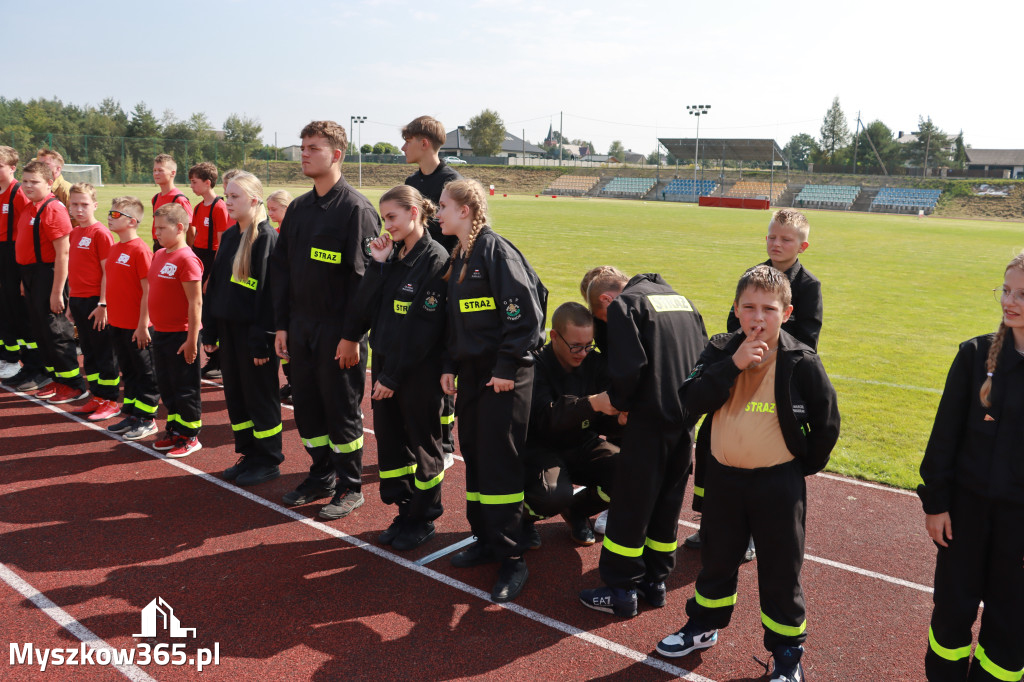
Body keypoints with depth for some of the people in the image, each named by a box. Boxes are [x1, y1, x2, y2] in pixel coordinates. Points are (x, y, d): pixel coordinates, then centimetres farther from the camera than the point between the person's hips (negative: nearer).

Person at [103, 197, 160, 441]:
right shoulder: (115, 248, 9)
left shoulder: (140, 250, -16)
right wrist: (109, 313, 14)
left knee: (145, 372, 4)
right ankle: (131, 414, 28)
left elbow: (147, 290, -17)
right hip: (117, 323, 8)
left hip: (137, 327, -8)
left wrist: (143, 324, -18)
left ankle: (146, 418, 13)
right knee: (128, 370, 17)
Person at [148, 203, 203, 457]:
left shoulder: (186, 259, -17)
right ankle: (174, 429, 30)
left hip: (180, 336, -9)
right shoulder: (159, 255, 9)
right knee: (165, 385, 17)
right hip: (160, 332, 9)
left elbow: (195, 303, -20)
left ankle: (190, 435, 15)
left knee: (184, 388, 3)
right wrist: (154, 327, 15)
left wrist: (191, 339, -21)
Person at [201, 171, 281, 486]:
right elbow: (214, 286, 14)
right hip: (228, 329, 8)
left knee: (260, 396, 2)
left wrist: (262, 340, -19)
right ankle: (249, 454, 27)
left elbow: (269, 292, -17)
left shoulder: (267, 237, -12)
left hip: (253, 331, -8)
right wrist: (209, 331, 11)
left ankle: (268, 461, 15)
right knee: (235, 395, 13)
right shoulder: (228, 237, 12)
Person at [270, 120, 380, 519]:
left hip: (338, 331, -7)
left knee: (342, 410, 3)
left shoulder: (356, 209, -11)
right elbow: (281, 269, 13)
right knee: (306, 406, 13)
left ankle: (350, 487, 19)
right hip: (300, 328, 7)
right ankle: (321, 477, 30)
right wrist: (281, 325, 8)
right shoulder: (298, 209, 11)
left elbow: (364, 276, -15)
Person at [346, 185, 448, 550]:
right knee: (390, 438, 13)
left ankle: (423, 519, 23)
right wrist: (378, 265, -7)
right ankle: (405, 511, 29)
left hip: (418, 372, -7)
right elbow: (366, 310, 1)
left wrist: (393, 376, -17)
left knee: (422, 442, 7)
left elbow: (425, 328, -18)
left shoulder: (435, 260, -13)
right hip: (384, 362, 7)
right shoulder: (391, 256, 8)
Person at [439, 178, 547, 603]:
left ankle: (512, 560, 6)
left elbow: (525, 313, -19)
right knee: (474, 457, 13)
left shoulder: (496, 250, -13)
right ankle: (486, 540, 28)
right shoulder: (459, 258, 14)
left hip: (504, 377, -9)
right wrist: (449, 366, 11)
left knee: (499, 465, -5)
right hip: (471, 374, 9)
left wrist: (507, 367, -18)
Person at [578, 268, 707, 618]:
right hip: (686, 415, 7)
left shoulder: (623, 304, -4)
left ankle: (621, 590, 11)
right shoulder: (681, 299, 17)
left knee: (630, 503, 3)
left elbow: (628, 366, -17)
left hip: (650, 416, -7)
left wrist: (615, 400, 0)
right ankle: (655, 581, 25)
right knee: (668, 500, 16)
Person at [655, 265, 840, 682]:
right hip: (723, 476, 3)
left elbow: (826, 424, -1)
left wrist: (805, 467, 2)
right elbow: (691, 402, -17)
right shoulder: (720, 352, -3)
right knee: (716, 558, 20)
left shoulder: (801, 363, -11)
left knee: (780, 572, 8)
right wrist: (733, 365, -24)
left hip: (777, 483, -3)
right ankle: (703, 626, 41)